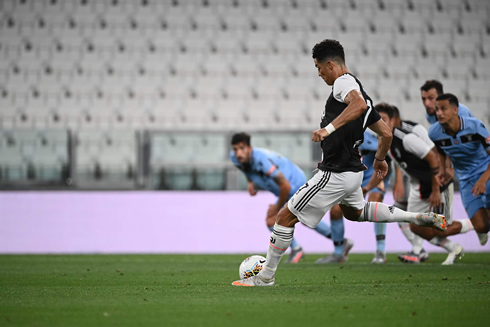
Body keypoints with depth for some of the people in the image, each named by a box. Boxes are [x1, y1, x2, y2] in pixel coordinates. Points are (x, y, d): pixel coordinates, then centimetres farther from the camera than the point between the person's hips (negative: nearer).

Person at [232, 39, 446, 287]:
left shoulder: (344, 81, -15)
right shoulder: (360, 91, 13)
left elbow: (359, 105, -38)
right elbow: (386, 133, 18)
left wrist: (329, 128, -42)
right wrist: (379, 160, 34)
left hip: (335, 174, -10)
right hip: (354, 170, 10)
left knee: (285, 217, -1)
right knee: (354, 212, 37)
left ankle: (266, 276, 6)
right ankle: (419, 218, 30)